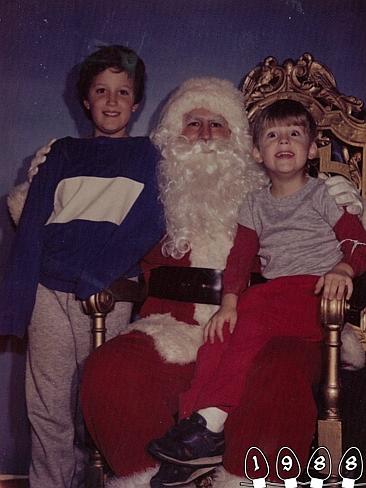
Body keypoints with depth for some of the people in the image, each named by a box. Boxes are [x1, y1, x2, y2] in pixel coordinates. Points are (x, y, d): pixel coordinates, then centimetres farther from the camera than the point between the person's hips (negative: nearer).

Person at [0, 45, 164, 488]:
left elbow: (147, 230, 0)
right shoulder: (62, 155, 18)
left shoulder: (150, 158, 12)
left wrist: (99, 277, -15)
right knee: (48, 410, 3)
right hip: (50, 293, 2)